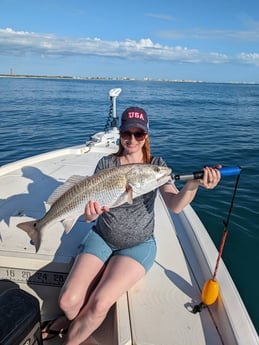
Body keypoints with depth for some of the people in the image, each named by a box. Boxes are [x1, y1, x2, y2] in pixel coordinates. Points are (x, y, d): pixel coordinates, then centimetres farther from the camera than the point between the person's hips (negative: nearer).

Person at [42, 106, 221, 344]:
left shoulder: (156, 164, -6)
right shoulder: (106, 163, -4)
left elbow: (175, 205, -22)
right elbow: (89, 215, -6)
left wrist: (193, 184, -43)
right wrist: (91, 211, -32)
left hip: (139, 244, -1)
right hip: (102, 237, 2)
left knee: (100, 304, -20)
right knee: (69, 301, -14)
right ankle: (78, 323, 22)